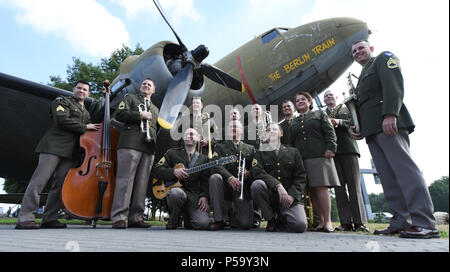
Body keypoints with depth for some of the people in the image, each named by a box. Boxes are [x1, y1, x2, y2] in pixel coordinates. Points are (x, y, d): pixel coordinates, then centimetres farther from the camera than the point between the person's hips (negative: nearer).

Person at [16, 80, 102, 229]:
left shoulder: (86, 112, 29)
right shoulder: (62, 101, 8)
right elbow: (62, 119, -9)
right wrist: (85, 127, -6)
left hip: (70, 152, 6)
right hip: (54, 146, -6)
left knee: (60, 184, 1)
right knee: (39, 181, -9)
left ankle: (49, 219, 6)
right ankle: (24, 218, -6)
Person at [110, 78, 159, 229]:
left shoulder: (155, 109, 31)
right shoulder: (130, 98, 17)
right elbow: (119, 114, 1)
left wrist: (152, 135, 12)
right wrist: (140, 115, -4)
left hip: (148, 148, 5)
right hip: (130, 144, -5)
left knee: (142, 183, 0)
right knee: (125, 180, -10)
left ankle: (136, 218, 4)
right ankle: (118, 217, -8)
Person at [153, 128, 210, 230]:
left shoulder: (203, 159, 14)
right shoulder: (172, 153, 11)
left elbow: (205, 181, 8)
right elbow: (156, 171, 4)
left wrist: (204, 196, -9)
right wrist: (174, 172, -13)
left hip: (194, 196, 1)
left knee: (203, 223, -23)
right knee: (176, 193, -39)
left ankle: (187, 216, 15)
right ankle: (172, 220, -6)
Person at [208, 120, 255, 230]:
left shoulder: (250, 149, 14)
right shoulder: (220, 147, 9)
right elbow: (218, 167, -8)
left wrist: (248, 174, -16)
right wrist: (230, 177, -28)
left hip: (243, 189, 0)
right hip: (226, 187, 0)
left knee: (246, 224, -15)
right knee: (214, 178, -33)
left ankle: (234, 213, 23)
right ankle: (219, 220, -20)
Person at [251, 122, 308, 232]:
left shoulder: (293, 152, 13)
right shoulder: (261, 153, 9)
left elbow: (301, 177, 6)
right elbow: (257, 172, -9)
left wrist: (292, 195, -11)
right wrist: (278, 185, -23)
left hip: (291, 197, 0)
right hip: (270, 194, 0)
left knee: (300, 225, -24)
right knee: (256, 185, -31)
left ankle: (280, 221, 14)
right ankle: (271, 219, -7)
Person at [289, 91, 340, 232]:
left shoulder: (320, 114, 14)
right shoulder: (293, 122, 23)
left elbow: (329, 132, 3)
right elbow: (291, 141, 19)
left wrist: (330, 148, -10)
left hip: (319, 156, -4)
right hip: (302, 159, 4)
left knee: (321, 187, -12)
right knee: (311, 190, 1)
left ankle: (328, 221, -7)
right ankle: (321, 221, 7)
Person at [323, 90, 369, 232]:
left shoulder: (347, 109, 20)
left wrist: (340, 122, -9)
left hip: (348, 148, -1)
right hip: (331, 151, 1)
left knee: (354, 186, -5)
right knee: (339, 187, -3)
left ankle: (359, 222, -3)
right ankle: (346, 222, -2)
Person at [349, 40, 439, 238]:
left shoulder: (384, 58, 10)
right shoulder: (363, 76, 32)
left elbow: (394, 85, -8)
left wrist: (390, 114, -22)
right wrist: (354, 126, 10)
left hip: (388, 124, -8)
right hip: (371, 129, 8)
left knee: (404, 168, -13)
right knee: (387, 176, 2)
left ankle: (425, 223, -12)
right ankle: (401, 221, 3)